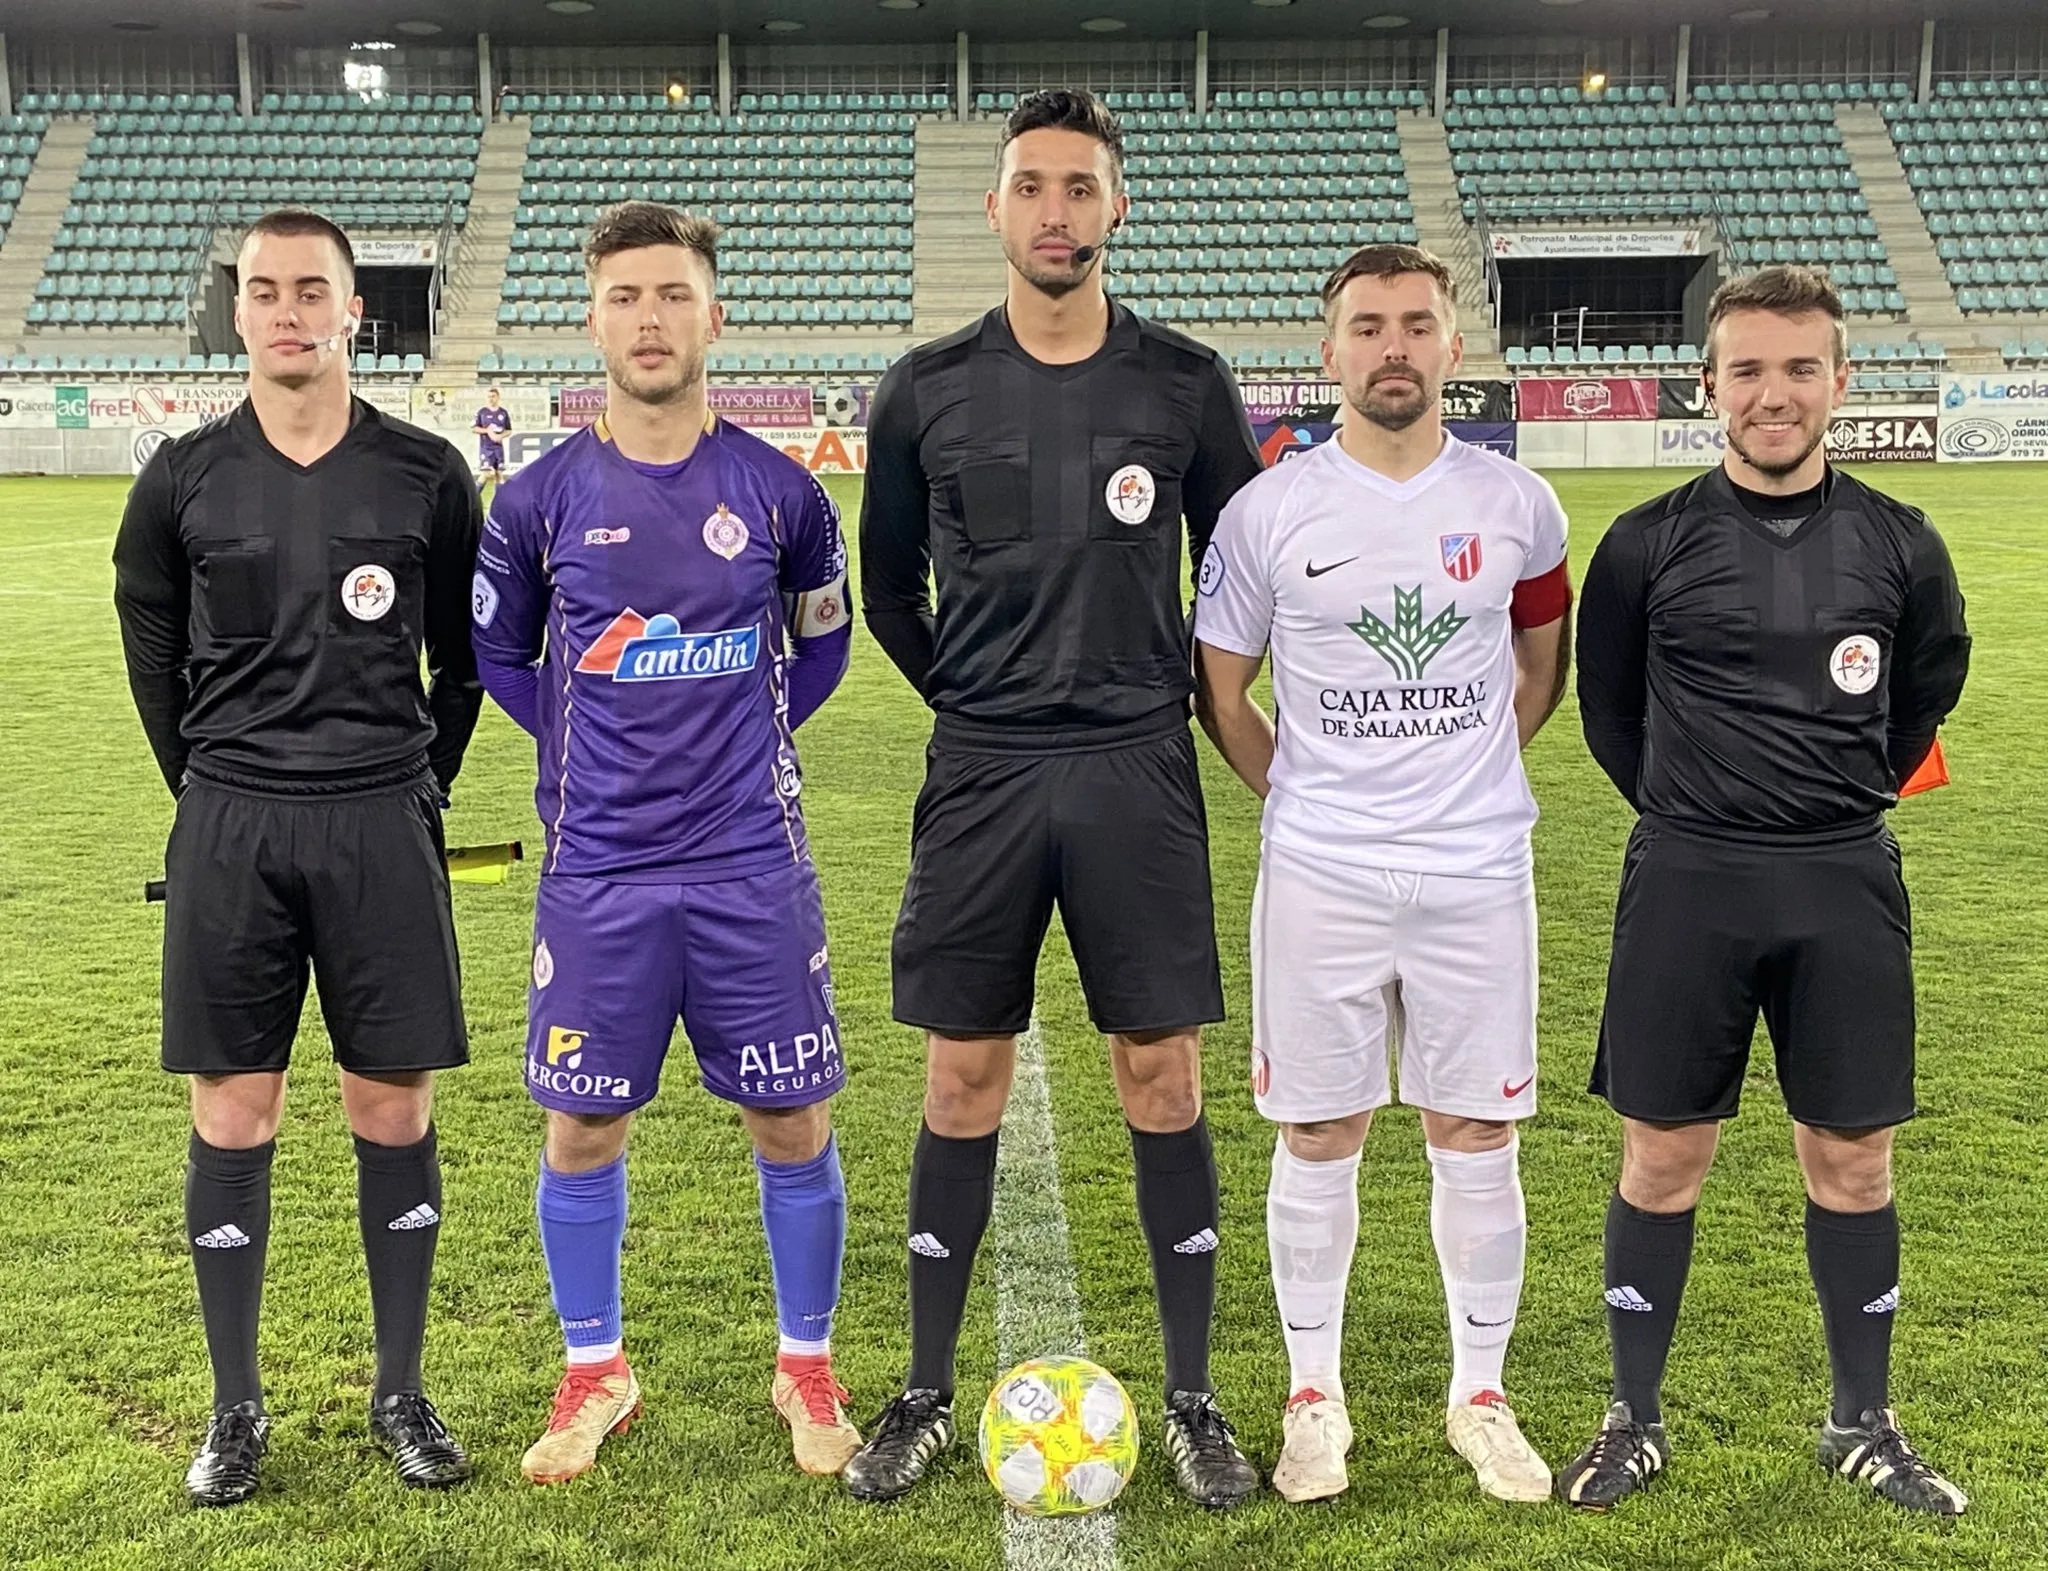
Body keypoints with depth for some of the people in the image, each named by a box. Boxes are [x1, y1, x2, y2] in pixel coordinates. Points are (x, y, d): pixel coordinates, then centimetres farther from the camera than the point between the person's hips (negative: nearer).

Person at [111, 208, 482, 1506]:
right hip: (229, 829, 1)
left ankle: (403, 1394, 20)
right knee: (233, 1120, 5)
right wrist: (220, 792, 11)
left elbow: (463, 657, 9)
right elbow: (155, 659, 13)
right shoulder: (185, 480, 3)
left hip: (384, 826, 0)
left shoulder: (425, 474, 1)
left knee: (395, 1116, 4)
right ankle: (237, 1408, 20)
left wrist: (415, 788, 9)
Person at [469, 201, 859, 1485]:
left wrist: (748, 739, 6)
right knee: (583, 1128, 8)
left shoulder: (779, 492, -1)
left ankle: (808, 1368, 26)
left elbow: (823, 643, 14)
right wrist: (588, 747, 7)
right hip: (599, 871, 1)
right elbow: (499, 653, 15)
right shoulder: (540, 500, -1)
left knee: (795, 1124, 5)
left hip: (754, 863, 0)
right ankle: (595, 1373, 28)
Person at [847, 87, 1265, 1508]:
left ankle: (1192, 1400, 18)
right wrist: (979, 698, 10)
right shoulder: (929, 390, 3)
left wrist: (1161, 700, 8)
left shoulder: (1186, 383, 2)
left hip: (1138, 775, 0)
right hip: (981, 775, 1)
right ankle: (928, 1399, 20)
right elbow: (890, 589, 13)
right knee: (962, 1083, 5)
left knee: (1164, 1079, 2)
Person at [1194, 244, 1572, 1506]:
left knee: (1477, 1140, 8)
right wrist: (1303, 796, 6)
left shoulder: (1516, 505, 2)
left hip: (1478, 874, 1)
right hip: (1319, 878, -1)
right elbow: (1222, 689, 8)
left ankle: (1482, 1396, 25)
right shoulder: (1269, 511, -3)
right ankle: (1316, 1397, 23)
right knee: (1318, 1142, 7)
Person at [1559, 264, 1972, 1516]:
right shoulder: (1651, 544, -3)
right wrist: (1690, 806, 10)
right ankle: (1636, 1421, 21)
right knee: (1663, 1156, 5)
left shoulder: (1898, 544, 2)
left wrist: (1847, 796, 14)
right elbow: (1608, 704, 9)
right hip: (1686, 886, -1)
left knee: (1853, 1159, 9)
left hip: (1847, 888, 2)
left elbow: (1930, 689, 17)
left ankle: (1865, 1425, 27)